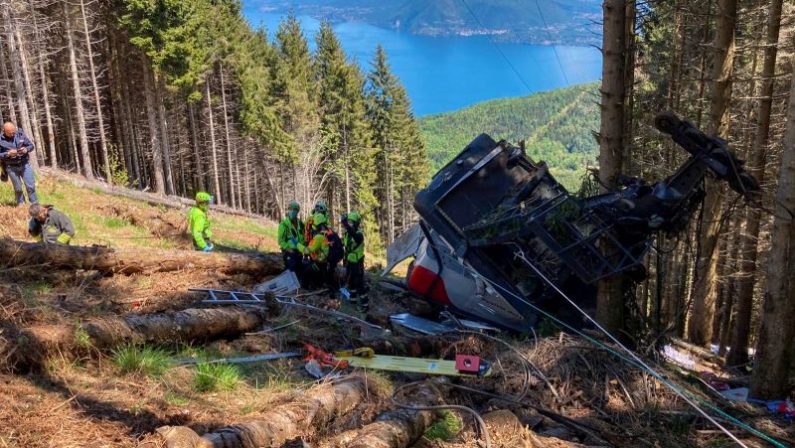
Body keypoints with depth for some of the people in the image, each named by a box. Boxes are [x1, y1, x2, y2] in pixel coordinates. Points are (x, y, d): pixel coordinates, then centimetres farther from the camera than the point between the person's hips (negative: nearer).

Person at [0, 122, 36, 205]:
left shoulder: (20, 134, -4)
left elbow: (31, 145, 4)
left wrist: (26, 149, -17)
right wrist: (8, 154, -24)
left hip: (25, 164, 1)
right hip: (11, 167, -1)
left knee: (31, 185, 1)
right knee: (18, 188, 9)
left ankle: (34, 204, 14)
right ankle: (21, 204, 27)